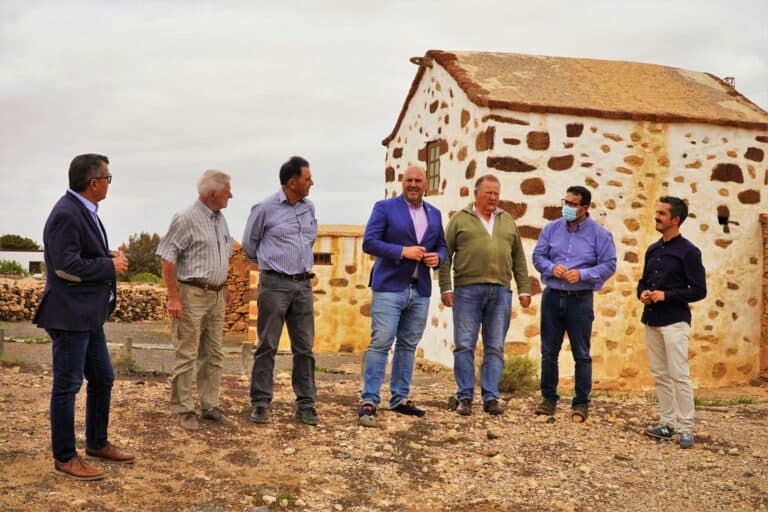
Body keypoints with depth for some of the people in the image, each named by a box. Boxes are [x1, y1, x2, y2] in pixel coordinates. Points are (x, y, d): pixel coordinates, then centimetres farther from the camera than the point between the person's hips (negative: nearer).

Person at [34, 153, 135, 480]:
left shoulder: (84, 211, 12)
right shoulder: (66, 214, -19)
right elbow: (66, 265, -25)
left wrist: (111, 257, 2)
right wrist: (111, 266, -15)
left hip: (89, 314, 10)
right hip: (69, 315, -10)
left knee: (102, 379, 17)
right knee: (67, 386, 1)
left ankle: (97, 443, 32)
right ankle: (64, 458, 13)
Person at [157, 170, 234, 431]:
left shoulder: (220, 219, 12)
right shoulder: (187, 219, -13)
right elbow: (167, 257, -14)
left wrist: (224, 286, 20)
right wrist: (173, 297, -17)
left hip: (216, 296, 8)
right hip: (192, 294, -8)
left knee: (213, 355, 11)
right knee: (186, 355, 0)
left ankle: (210, 407, 20)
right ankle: (183, 409, 9)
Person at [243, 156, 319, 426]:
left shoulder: (309, 208, 9)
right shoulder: (265, 208, -6)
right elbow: (249, 243, 7)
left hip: (303, 284, 5)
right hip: (275, 284, -5)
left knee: (304, 347, 6)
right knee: (267, 346, 1)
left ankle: (306, 404, 12)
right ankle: (260, 403, 9)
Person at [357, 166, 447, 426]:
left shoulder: (434, 214, 15)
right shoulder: (385, 207, -1)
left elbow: (441, 245, 21)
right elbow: (369, 242, -8)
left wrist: (437, 257, -3)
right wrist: (403, 251, -18)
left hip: (420, 290, 5)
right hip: (389, 287, -5)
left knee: (408, 345, 10)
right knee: (380, 343, -9)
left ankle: (400, 399, 20)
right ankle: (369, 402, -5)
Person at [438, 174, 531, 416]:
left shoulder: (508, 221, 16)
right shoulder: (460, 219, 7)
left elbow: (518, 258, 16)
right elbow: (446, 255, 3)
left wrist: (524, 289, 9)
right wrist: (445, 288, -4)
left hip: (500, 292, 3)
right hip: (467, 290, -3)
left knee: (495, 348, 3)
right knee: (464, 346, -2)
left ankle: (490, 398, 8)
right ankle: (465, 398, 6)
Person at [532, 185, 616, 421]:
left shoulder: (599, 234, -3)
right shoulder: (551, 228, 5)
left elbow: (609, 265, -5)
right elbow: (538, 256, 6)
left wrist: (582, 274, -18)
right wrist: (552, 268, -14)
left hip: (580, 299, -3)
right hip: (552, 297, 3)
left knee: (581, 355, 2)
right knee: (548, 352, 10)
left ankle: (581, 403, 12)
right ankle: (548, 398, 22)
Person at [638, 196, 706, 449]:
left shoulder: (688, 252, -6)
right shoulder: (652, 250, 14)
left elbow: (699, 290, -8)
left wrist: (666, 295, -16)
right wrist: (642, 293, 0)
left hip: (675, 321, -7)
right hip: (651, 320, 7)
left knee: (679, 375, -7)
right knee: (660, 375, 9)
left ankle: (686, 429, -1)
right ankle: (668, 423, 17)